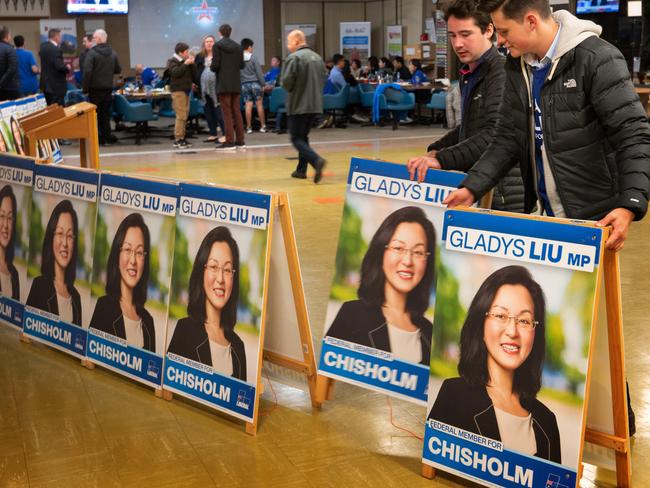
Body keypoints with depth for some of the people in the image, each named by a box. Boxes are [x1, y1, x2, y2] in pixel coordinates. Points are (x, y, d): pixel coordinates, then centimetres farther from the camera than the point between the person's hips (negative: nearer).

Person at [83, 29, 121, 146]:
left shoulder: (92, 53, -12)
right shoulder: (113, 53, 3)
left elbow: (87, 72, -18)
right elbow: (118, 70, 10)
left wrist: (85, 88, -10)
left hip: (95, 88, -4)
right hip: (108, 88, 4)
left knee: (95, 113, 3)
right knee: (105, 113, 12)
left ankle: (97, 139, 3)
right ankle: (106, 137, 13)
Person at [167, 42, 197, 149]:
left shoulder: (187, 61, 15)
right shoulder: (172, 61, -3)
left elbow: (194, 74, 12)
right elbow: (175, 72, -20)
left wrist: (192, 64, 0)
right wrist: (185, 64, -18)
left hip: (186, 90, 8)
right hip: (178, 91, -8)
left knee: (185, 115, 9)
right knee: (181, 116, -14)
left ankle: (182, 138, 15)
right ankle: (177, 140, -14)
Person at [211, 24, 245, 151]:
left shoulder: (217, 46, -7)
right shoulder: (238, 46, 8)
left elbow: (215, 65, -12)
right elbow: (241, 65, 8)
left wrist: (211, 67, 9)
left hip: (223, 84, -5)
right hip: (236, 84, 5)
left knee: (227, 113, -3)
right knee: (236, 111, 9)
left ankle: (229, 141, -6)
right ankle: (240, 141, 10)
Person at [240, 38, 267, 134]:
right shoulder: (253, 58, -8)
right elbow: (259, 73, -6)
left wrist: (239, 84, 12)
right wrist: (263, 84, 1)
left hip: (244, 84, 3)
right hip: (255, 83, -3)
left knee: (248, 105, 4)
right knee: (259, 104, 4)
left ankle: (249, 127, 3)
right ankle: (262, 126, 6)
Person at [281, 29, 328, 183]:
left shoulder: (294, 58, -13)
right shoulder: (317, 58, 10)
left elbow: (286, 82, -17)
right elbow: (324, 78, 12)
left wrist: (291, 89, 4)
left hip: (298, 105, -7)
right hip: (315, 105, 7)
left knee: (297, 139, -2)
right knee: (303, 136, 19)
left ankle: (316, 160, -23)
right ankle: (301, 170, 20)